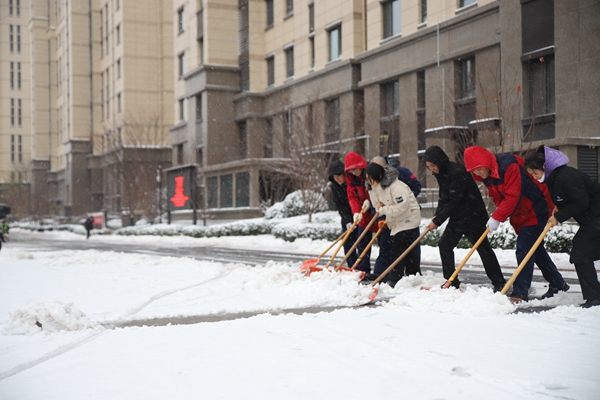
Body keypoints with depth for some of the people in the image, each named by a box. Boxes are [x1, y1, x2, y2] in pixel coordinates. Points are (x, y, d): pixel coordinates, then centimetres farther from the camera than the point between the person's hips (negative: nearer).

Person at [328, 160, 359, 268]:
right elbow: (339, 206, -7)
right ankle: (352, 268, 8)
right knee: (348, 244, 1)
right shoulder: (334, 187, -3)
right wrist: (347, 221, -17)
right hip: (348, 219, 4)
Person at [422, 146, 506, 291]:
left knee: (483, 248, -3)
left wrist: (438, 220, -22)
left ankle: (499, 283, 6)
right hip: (457, 217, 9)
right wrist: (436, 216, -7)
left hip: (473, 216, -9)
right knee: (445, 245, 5)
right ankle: (451, 282, 12)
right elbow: (443, 198, 9)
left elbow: (454, 201, -26)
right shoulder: (441, 173, 5)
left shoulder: (458, 172, -24)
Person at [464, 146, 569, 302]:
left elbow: (513, 196, -31)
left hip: (534, 211, -9)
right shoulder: (487, 176, 1)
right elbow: (497, 198, 11)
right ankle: (557, 283, 30)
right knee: (536, 249, 16)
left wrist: (497, 218, -29)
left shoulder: (509, 166, -27)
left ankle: (520, 292, -13)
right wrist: (495, 217, -5)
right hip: (519, 216, 9)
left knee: (524, 249, -15)